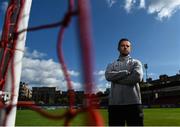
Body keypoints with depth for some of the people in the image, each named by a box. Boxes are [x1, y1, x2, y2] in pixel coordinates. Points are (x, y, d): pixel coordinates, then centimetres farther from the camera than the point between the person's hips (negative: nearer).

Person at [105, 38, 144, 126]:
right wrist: (127, 72, -6)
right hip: (115, 104, 1)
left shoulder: (136, 62, 14)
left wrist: (116, 78, -3)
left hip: (133, 103, -1)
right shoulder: (112, 65, 18)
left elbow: (137, 77, -7)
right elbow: (108, 76, -6)